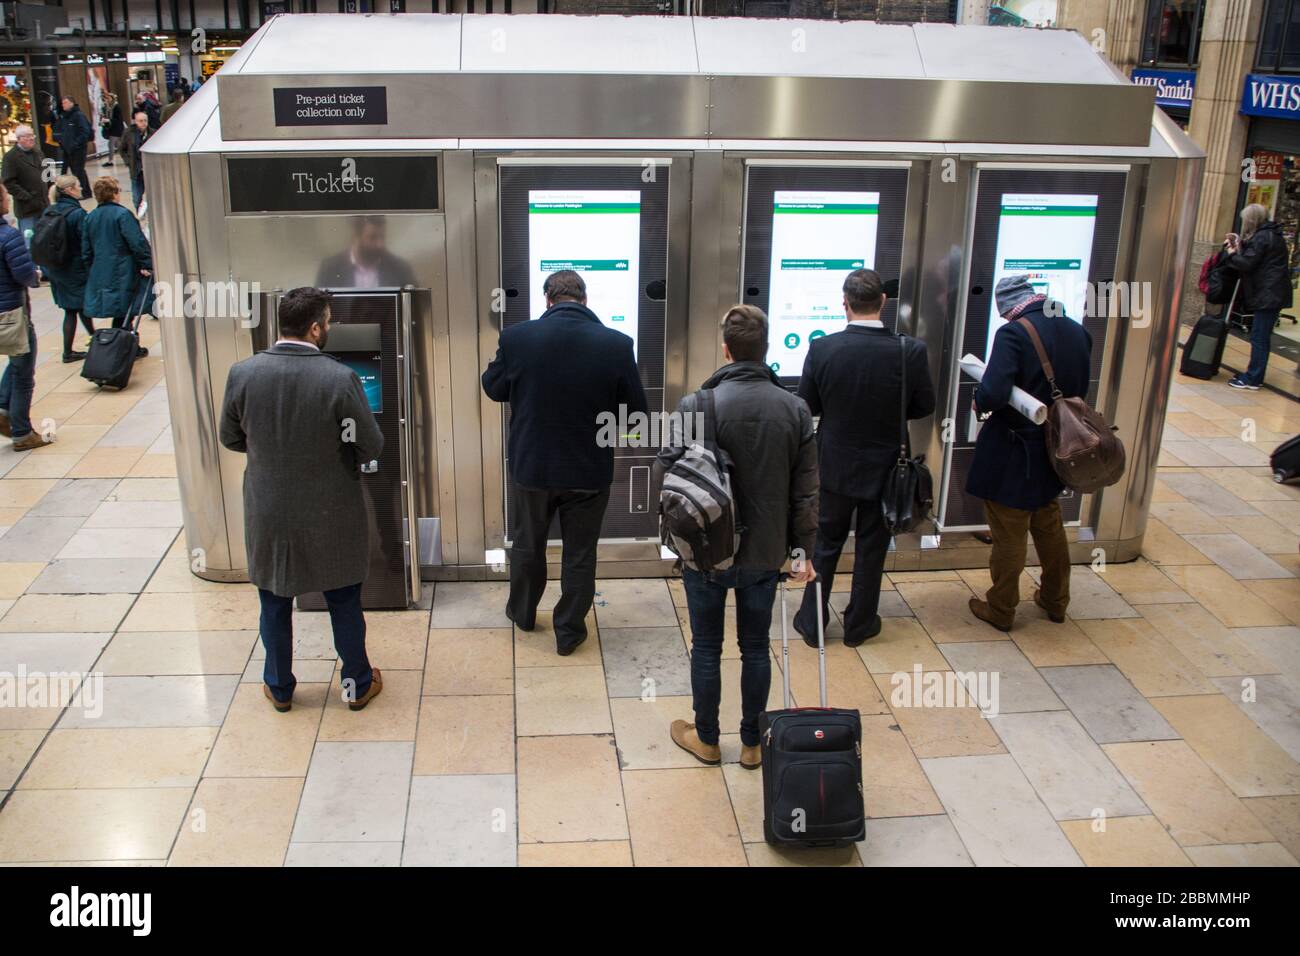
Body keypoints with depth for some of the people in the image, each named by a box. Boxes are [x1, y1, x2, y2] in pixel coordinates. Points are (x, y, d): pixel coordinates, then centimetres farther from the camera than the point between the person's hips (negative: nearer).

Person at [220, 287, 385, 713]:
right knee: (344, 602, 17)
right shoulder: (341, 379, -22)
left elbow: (230, 438, 1)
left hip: (268, 512, 2)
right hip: (331, 514, -2)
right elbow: (372, 446, -13)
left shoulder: (242, 373, -12)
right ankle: (357, 684, 32)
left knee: (275, 603, 20)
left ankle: (279, 688, 36)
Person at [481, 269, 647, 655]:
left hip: (532, 465, 1)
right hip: (590, 469, -1)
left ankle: (523, 612, 43)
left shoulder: (516, 338, -14)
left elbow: (494, 389, 3)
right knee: (580, 554, 15)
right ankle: (569, 631, 26)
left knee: (527, 543, 23)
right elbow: (636, 411, -7)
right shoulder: (617, 345, -15)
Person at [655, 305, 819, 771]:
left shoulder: (697, 405, -17)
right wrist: (802, 548, 8)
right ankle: (752, 742, 29)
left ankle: (706, 739, 30)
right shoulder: (795, 408, -5)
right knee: (756, 647, 17)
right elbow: (805, 490, -2)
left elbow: (666, 472, -14)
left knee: (707, 647, 14)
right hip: (765, 551, 3)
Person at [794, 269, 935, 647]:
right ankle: (859, 624, 29)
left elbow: (807, 405, -6)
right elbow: (925, 406, -4)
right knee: (871, 546, 16)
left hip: (835, 465, 0)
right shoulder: (911, 351, -17)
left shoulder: (822, 349, -17)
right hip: (883, 467, 0)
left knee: (825, 544, 16)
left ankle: (811, 622, 25)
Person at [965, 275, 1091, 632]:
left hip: (1012, 454, -7)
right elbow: (1079, 390, 10)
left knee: (1008, 538, 8)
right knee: (1050, 528, 24)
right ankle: (1055, 601, 38)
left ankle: (1001, 610, 23)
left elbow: (994, 393, -31)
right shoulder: (1077, 332, 0)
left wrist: (979, 403, -10)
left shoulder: (1013, 333, -23)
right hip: (1054, 450, 7)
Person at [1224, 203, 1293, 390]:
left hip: (1267, 294, -10)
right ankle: (1254, 375, 19)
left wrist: (1232, 254, 1)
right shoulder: (1272, 234, 17)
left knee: (1259, 337, -6)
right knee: (1262, 336, 13)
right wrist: (1240, 245, 17)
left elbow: (1247, 263, -16)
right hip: (1273, 293, 10)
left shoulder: (1261, 237, -13)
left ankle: (1253, 379, -3)